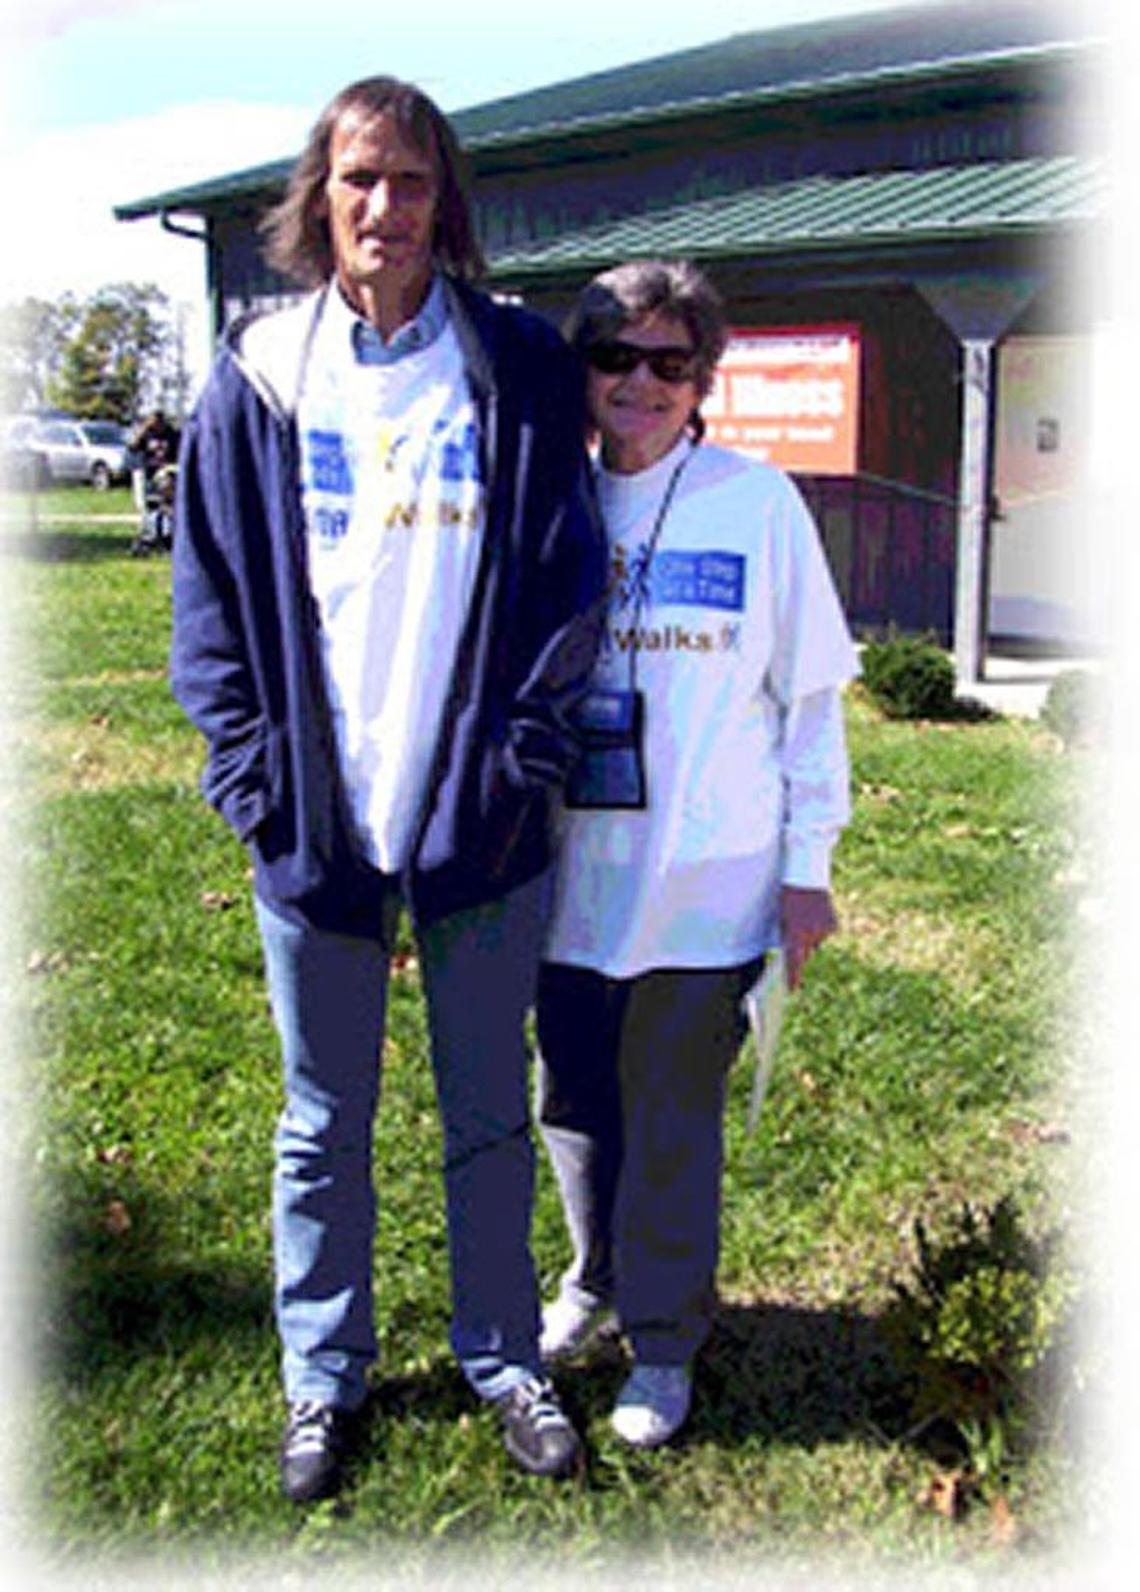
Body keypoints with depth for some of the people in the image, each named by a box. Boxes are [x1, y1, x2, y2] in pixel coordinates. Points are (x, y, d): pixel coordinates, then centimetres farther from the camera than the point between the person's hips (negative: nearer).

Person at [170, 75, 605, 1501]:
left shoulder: (520, 366, 1)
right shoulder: (260, 373, 2)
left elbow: (566, 570, 1)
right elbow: (210, 584, 3)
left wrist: (528, 751, -7)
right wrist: (249, 766, -5)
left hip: (483, 814, 0)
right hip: (315, 819, 1)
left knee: (490, 1115, 15)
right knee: (325, 1124, 15)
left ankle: (503, 1359, 34)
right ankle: (324, 1377, 34)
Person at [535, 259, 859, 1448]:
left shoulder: (758, 503, -5)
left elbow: (810, 694, -1)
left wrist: (807, 863, -2)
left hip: (705, 886, -3)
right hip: (572, 874, 3)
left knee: (673, 1121, 7)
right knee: (575, 1103, 16)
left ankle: (663, 1339, 28)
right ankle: (598, 1279, 42)